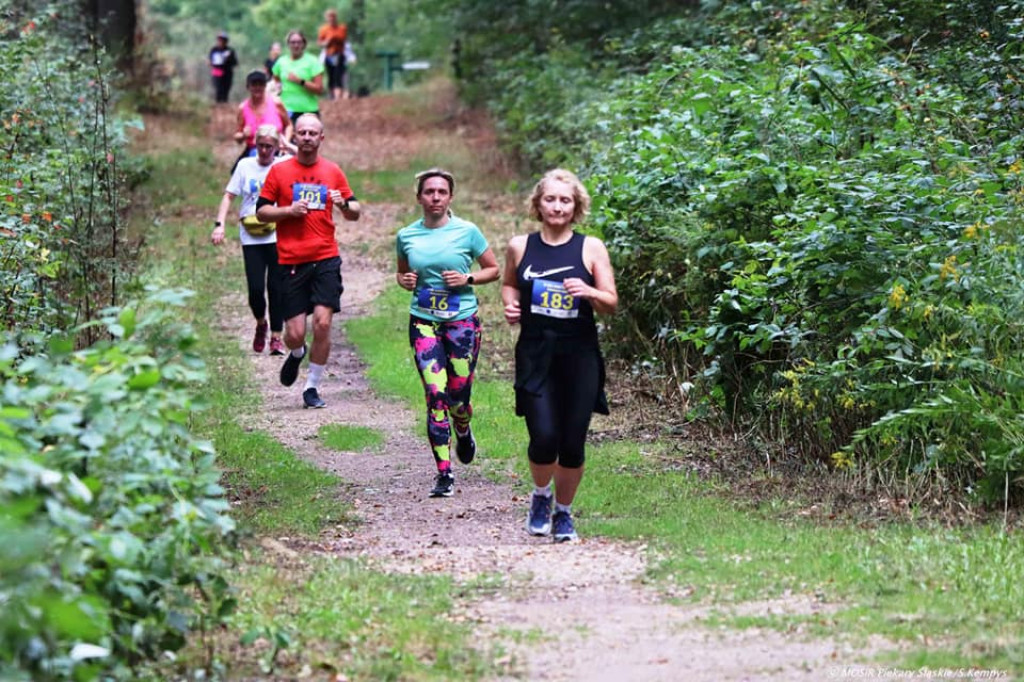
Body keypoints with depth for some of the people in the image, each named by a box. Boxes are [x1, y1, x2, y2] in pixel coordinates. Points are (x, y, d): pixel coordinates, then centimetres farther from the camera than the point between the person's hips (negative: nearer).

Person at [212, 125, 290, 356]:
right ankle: (260, 324, 25)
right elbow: (229, 196, 5)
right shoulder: (245, 166, 6)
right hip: (251, 238, 1)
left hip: (278, 237, -1)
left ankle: (276, 336, 7)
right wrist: (220, 224, -5)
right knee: (255, 288, -4)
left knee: (276, 287, -3)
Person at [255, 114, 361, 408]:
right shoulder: (279, 171, 4)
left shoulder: (333, 172, 9)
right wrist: (289, 210, -11)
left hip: (326, 258, 1)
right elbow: (261, 211, 5)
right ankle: (296, 354, 35)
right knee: (295, 333, -3)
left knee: (322, 323, -12)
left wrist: (344, 204, -9)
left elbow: (354, 213, 14)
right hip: (291, 262, -1)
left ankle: (312, 387, 2)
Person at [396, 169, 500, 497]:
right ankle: (444, 473, -7)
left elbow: (493, 270, 6)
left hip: (462, 320, -1)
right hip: (424, 322, 1)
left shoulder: (467, 231, -2)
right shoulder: (407, 236, 5)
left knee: (458, 395, 2)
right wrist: (405, 281, -2)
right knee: (435, 393, -10)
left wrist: (467, 279, -11)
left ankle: (463, 432, 40)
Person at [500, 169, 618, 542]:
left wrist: (589, 292, -20)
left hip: (579, 356, 0)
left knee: (572, 444, 1)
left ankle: (564, 512, 24)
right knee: (543, 437, -13)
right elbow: (509, 283, 22)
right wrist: (511, 306, 1)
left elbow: (611, 303, 1)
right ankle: (541, 495, 19)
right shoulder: (520, 246, 5)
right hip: (535, 354, 0)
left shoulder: (591, 249, 1)